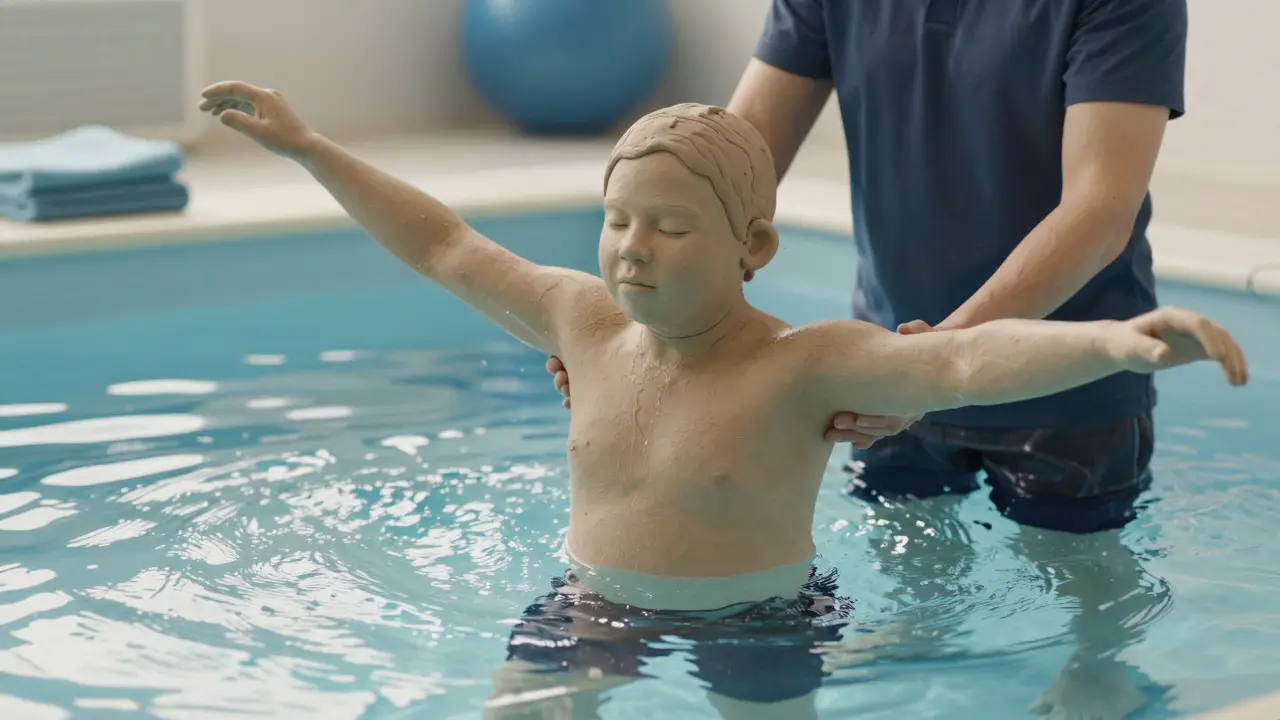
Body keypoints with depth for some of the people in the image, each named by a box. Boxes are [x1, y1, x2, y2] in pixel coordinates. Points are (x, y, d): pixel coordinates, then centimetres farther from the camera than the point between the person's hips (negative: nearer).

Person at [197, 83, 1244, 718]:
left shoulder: (805, 365, -20)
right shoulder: (588, 322, -4)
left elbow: (964, 360, -35)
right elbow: (446, 247, 8)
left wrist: (1114, 341, -54)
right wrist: (308, 147, 12)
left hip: (752, 627, -3)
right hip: (591, 609, 4)